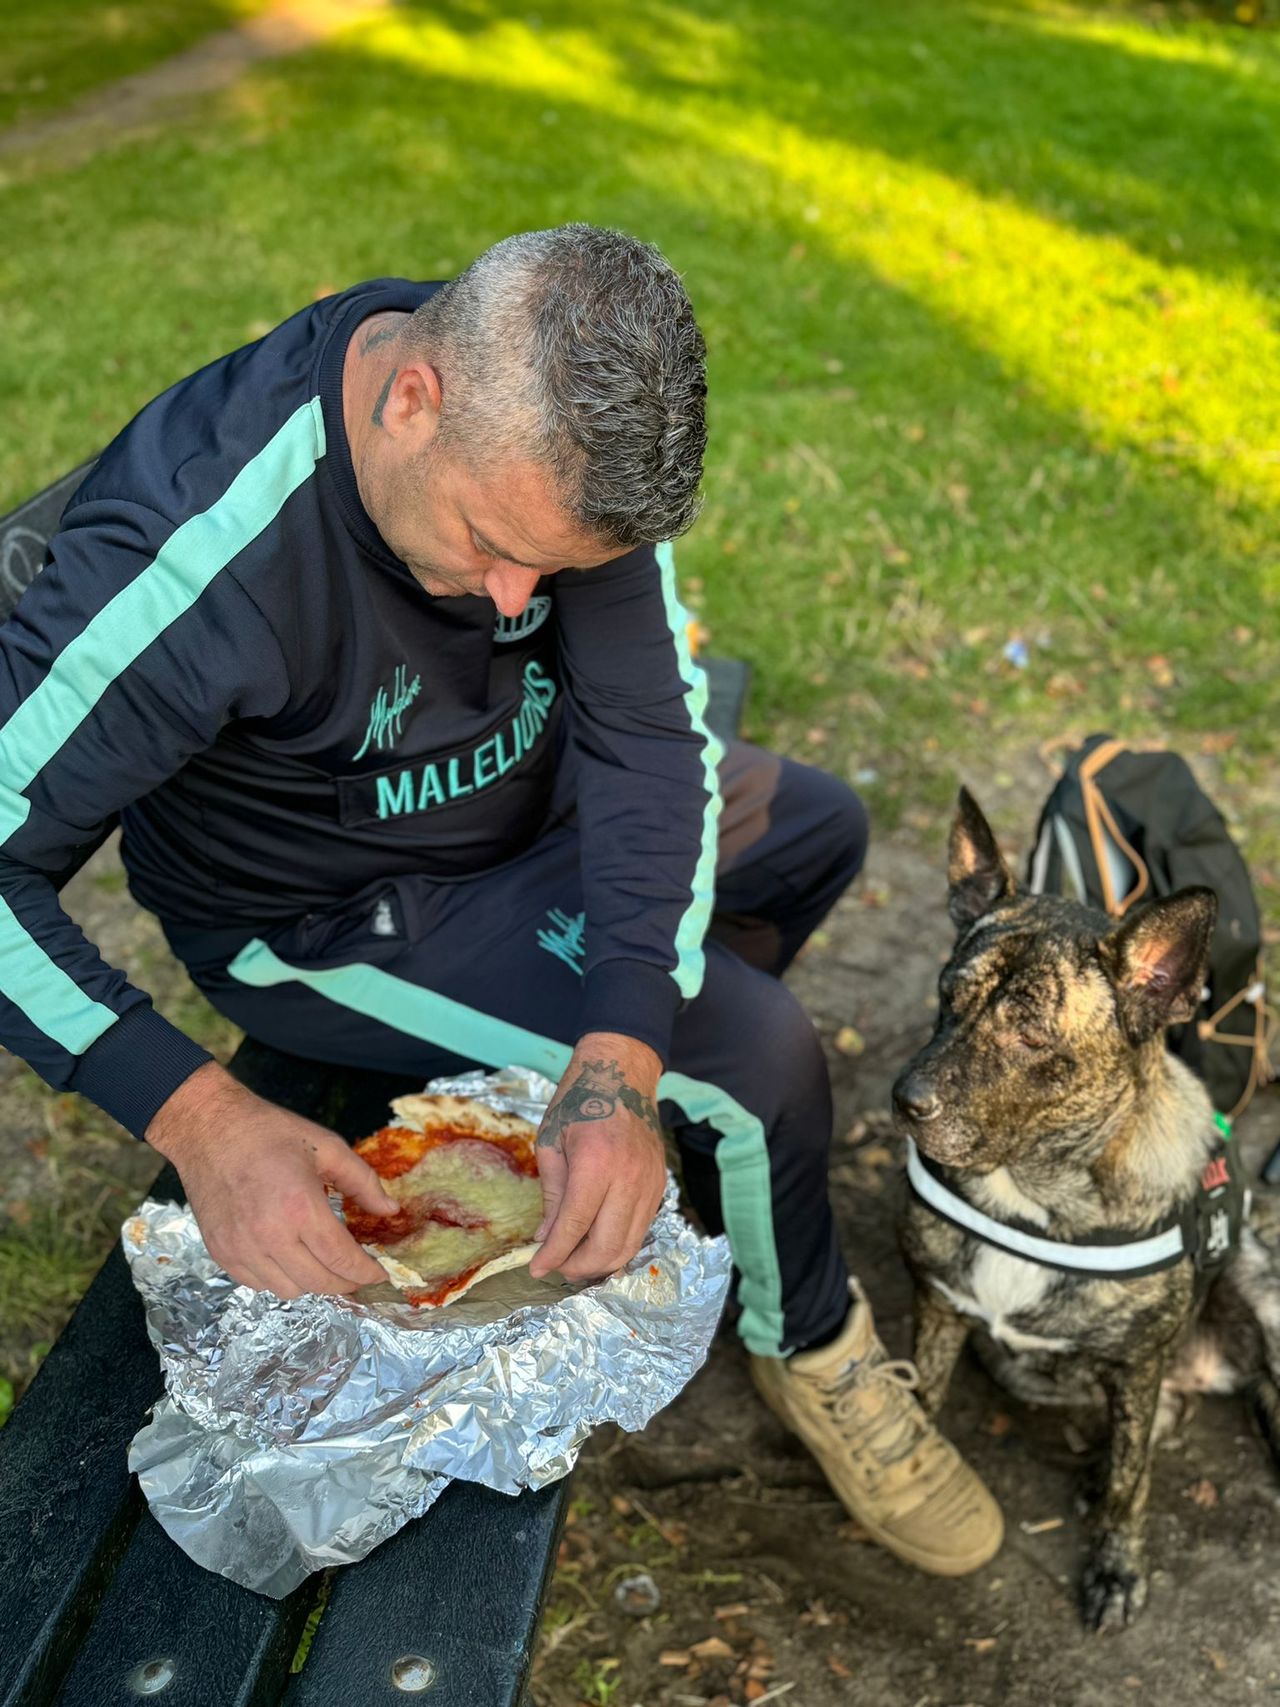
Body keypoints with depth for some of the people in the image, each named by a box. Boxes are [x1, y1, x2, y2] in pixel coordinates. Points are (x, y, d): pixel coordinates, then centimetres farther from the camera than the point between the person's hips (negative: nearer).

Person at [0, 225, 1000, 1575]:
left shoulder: (553, 421, -21)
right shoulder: (195, 557, -38)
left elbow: (647, 729, -20)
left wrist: (625, 1055, -31)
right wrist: (200, 1120, -42)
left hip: (519, 795, 7)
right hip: (329, 921, -6)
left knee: (816, 825, 16)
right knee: (759, 1054, -18)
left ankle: (682, 1116, 33)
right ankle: (806, 1348, 13)